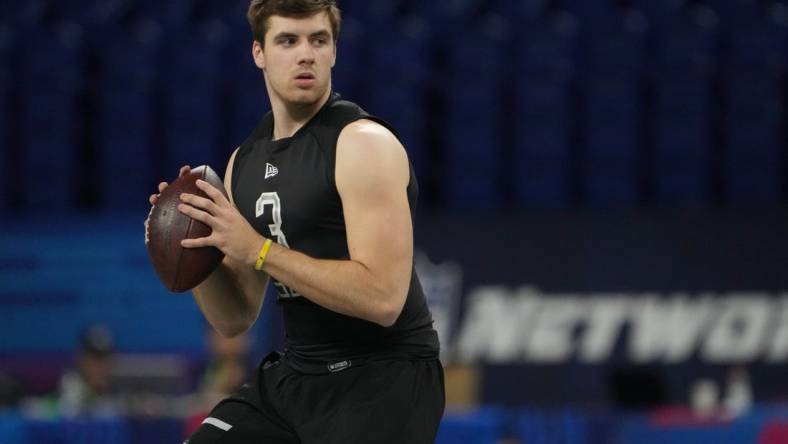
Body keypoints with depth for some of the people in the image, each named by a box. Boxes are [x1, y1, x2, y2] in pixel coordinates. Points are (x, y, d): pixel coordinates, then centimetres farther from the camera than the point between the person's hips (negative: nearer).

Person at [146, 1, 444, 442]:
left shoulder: (364, 142, -14)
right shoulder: (244, 161, 9)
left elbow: (382, 298, -25)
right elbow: (235, 319, 14)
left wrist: (257, 248, -23)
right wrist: (194, 251, -6)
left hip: (383, 377, -8)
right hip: (295, 375, 8)